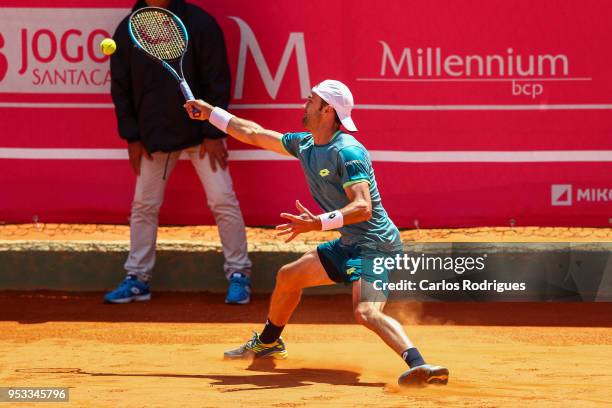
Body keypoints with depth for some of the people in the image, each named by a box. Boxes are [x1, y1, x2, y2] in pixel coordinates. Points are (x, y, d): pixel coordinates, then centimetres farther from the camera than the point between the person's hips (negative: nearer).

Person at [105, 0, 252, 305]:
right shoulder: (127, 31, -1)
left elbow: (217, 82, -8)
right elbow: (121, 88, 5)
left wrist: (214, 133, -11)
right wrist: (132, 137, 1)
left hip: (200, 131, -3)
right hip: (153, 136, 3)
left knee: (223, 201, -5)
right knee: (144, 205, 5)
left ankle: (238, 274, 5)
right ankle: (137, 278, 14)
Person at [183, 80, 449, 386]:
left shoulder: (347, 152, -22)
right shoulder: (305, 145, 7)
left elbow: (363, 208, -31)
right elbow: (255, 134, 22)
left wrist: (319, 223, -43)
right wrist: (211, 113, 27)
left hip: (374, 243, -10)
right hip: (349, 245, 10)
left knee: (366, 312, -32)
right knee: (288, 277, 24)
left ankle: (419, 365, -49)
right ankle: (268, 342, 49)